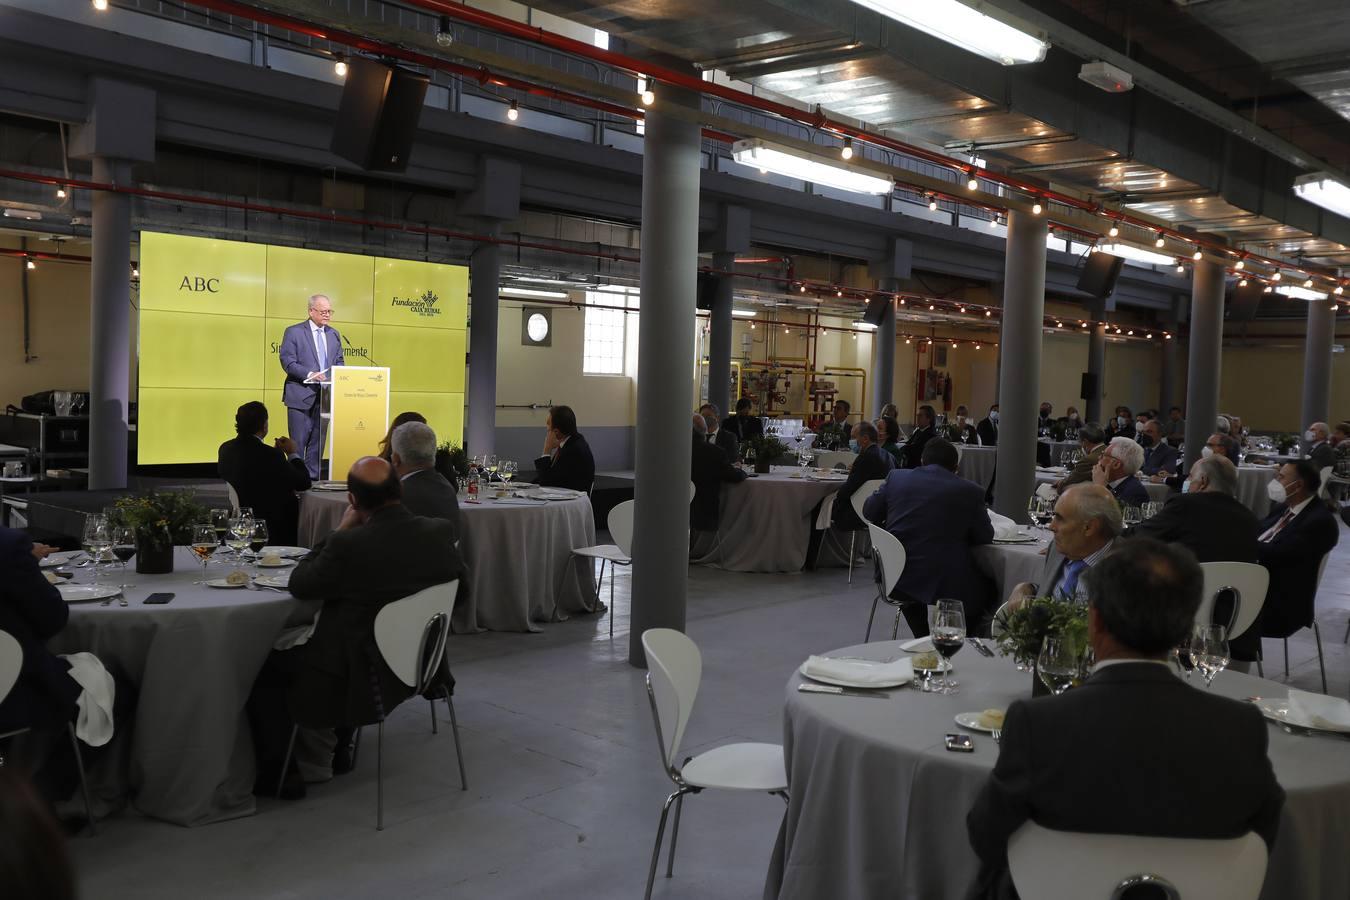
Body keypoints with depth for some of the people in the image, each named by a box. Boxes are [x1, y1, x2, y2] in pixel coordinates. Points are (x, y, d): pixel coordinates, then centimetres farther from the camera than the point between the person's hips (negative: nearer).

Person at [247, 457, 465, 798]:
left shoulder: (348, 544, -27)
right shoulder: (441, 532, -11)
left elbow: (299, 585, -9)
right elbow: (457, 578, 9)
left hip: (361, 680, -6)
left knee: (263, 665, 15)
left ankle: (279, 770, 19)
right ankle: (340, 748, 40)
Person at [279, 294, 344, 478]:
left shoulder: (334, 335, 14)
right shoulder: (294, 332, -3)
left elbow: (339, 362, 17)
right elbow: (287, 361, -10)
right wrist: (309, 374, -22)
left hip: (324, 395, 5)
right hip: (300, 394, -5)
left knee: (318, 439, 8)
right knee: (298, 440, -3)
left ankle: (312, 475, 14)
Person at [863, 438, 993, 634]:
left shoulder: (896, 477, 2)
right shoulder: (970, 491, -5)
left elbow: (869, 512, 13)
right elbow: (985, 537, 3)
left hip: (895, 580, 4)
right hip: (944, 585, -3)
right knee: (983, 589, 23)